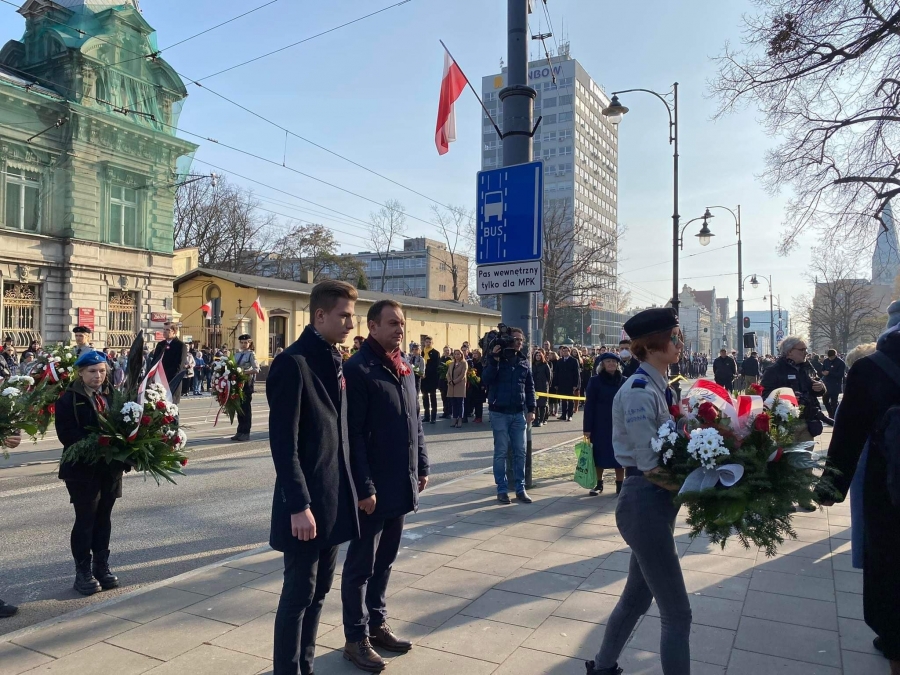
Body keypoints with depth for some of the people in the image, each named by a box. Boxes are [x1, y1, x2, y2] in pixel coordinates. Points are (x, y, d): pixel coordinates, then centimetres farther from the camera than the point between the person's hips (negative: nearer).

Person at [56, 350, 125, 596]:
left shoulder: (113, 395, 8)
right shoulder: (69, 399, -6)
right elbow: (66, 433, -15)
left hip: (110, 467, 5)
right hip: (83, 468, -4)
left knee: (103, 518, 13)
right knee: (86, 519, 2)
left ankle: (102, 566, 24)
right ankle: (83, 572, 15)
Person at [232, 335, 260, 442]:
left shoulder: (251, 354, -4)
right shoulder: (237, 354, 13)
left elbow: (256, 369, -12)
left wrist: (245, 372, -23)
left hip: (247, 383, -6)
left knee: (246, 407, 0)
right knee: (239, 407, 10)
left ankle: (245, 433, 6)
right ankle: (240, 431, 18)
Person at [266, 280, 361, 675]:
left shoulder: (335, 360, 9)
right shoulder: (293, 362, -16)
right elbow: (283, 443, -20)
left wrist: (347, 489, 12)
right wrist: (299, 505, -21)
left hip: (334, 497, 8)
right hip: (307, 503, -8)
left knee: (319, 591, 19)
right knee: (299, 595, 6)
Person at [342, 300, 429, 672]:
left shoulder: (404, 367, 10)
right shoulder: (357, 369, -15)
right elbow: (352, 434, -18)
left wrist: (421, 466, 13)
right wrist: (364, 487, -19)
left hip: (401, 483, 8)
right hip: (372, 487, -7)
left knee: (385, 560, 19)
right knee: (361, 563, 7)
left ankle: (377, 623, 34)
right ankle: (356, 637, 21)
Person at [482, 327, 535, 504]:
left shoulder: (523, 361, 9)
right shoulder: (495, 357, -3)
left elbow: (530, 386, 12)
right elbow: (486, 380, -15)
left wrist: (531, 409, 2)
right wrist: (494, 359, -23)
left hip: (519, 413, 4)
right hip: (499, 413, -4)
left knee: (520, 452, 6)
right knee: (501, 452, 2)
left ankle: (520, 488, 15)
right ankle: (502, 489, 10)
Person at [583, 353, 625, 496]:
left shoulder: (624, 382, 3)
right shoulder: (595, 381, -3)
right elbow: (589, 405, -4)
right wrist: (587, 428, -8)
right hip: (600, 425, -1)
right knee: (600, 454, 6)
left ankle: (620, 485, 16)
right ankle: (599, 484, 19)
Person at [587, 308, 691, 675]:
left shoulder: (659, 387, 10)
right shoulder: (640, 391, -19)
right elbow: (650, 466, -21)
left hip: (654, 504, 9)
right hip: (646, 504, -9)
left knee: (637, 596, 22)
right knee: (677, 613, 1)